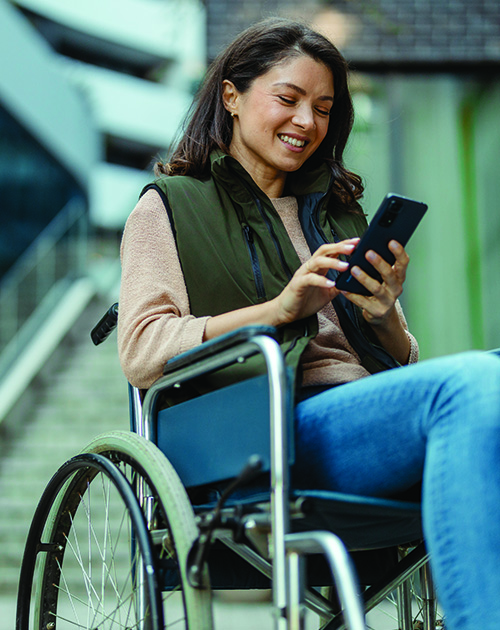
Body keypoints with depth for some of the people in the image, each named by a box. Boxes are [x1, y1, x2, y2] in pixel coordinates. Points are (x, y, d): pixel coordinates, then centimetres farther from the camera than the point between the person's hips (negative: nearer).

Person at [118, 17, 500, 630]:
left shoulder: (339, 212, 31)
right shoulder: (170, 206, 17)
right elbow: (141, 352, 1)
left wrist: (384, 310, 2)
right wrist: (279, 308, -8)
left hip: (372, 411, 5)